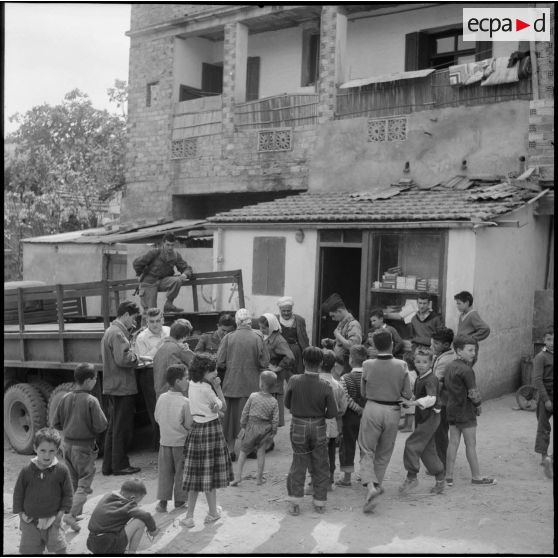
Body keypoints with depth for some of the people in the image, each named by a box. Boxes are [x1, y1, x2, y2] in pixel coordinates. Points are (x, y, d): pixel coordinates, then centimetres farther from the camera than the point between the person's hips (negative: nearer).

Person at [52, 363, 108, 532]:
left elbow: (56, 424, 4)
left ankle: (77, 512, 33)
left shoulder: (66, 398, -2)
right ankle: (72, 514, -10)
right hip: (84, 447, -6)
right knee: (84, 484, 3)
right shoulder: (91, 401, -18)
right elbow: (101, 426, -18)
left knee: (73, 483, 21)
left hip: (67, 444, 6)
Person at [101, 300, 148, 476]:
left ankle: (108, 465, 21)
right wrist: (136, 358, -8)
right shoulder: (118, 333, -16)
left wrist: (134, 357, 11)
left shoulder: (110, 331, 16)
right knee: (122, 428, -1)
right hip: (123, 387, -10)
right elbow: (121, 359, -25)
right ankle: (120, 465, 7)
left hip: (112, 387, 10)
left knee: (114, 427, 15)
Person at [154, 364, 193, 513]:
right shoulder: (185, 402, -18)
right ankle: (179, 501, 20)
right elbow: (189, 425, -14)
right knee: (181, 471, 10)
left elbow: (157, 418, 7)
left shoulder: (161, 398, -4)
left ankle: (162, 501, 15)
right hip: (181, 442, -4)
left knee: (165, 471, 12)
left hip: (165, 441, 4)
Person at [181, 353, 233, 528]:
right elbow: (222, 405, -6)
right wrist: (218, 387, -6)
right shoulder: (206, 389, -17)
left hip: (196, 428, 6)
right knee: (210, 473, 7)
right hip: (211, 428, -6)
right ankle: (213, 512, 21)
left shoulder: (192, 384, 4)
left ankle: (189, 516, 9)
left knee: (196, 474, 9)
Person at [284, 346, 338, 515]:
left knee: (298, 465, 12)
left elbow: (287, 403, -3)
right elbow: (333, 412, -11)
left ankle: (294, 503, 9)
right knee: (320, 466, 15)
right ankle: (319, 503, 22)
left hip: (298, 427, 0)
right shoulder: (325, 386, -15)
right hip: (318, 427, 0)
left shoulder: (294, 381, -15)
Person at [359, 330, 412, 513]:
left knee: (367, 451, 6)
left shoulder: (367, 365, -10)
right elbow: (407, 395, -4)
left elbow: (363, 393, 0)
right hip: (392, 411, 2)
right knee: (384, 452, 19)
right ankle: (377, 484, 30)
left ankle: (370, 485, -15)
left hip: (372, 409, -1)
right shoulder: (401, 366, -9)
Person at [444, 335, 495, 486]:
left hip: (452, 410, 8)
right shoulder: (466, 370, -19)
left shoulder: (449, 367, 8)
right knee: (471, 444, 3)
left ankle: (448, 476, 14)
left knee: (453, 443, 11)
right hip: (466, 412, -8)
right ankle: (476, 476, 14)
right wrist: (478, 405, -1)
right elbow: (473, 393, -18)